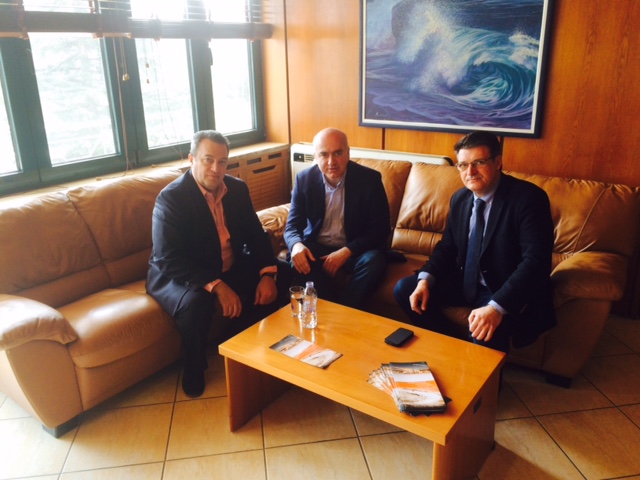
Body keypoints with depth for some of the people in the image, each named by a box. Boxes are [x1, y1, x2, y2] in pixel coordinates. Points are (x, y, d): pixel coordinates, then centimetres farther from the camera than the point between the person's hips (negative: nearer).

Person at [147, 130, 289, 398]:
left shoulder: (237, 188, -1)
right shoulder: (171, 198, -20)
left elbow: (255, 235, 1)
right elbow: (168, 260, -27)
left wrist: (267, 274, -17)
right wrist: (217, 286, -37)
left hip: (230, 268, 7)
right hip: (181, 275, -6)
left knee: (283, 274, -4)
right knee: (196, 302, -37)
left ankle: (233, 337, 11)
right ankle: (194, 368, -6)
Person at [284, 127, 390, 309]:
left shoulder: (370, 179, -11)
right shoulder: (304, 179, -5)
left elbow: (380, 229, -11)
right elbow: (292, 225, -2)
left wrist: (346, 251, -25)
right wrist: (297, 245, -28)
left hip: (355, 249, -1)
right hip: (317, 247, 1)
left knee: (373, 262, -33)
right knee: (297, 261, -30)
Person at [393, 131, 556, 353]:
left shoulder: (528, 198, -18)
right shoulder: (459, 198, 3)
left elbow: (536, 260, -28)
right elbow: (447, 247, 11)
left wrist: (496, 307, -40)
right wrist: (425, 279, -10)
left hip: (506, 291, -7)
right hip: (465, 282, 7)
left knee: (484, 331, -35)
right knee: (404, 289, -1)